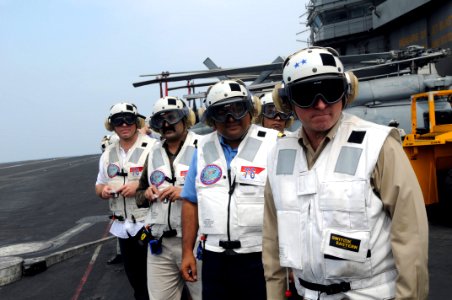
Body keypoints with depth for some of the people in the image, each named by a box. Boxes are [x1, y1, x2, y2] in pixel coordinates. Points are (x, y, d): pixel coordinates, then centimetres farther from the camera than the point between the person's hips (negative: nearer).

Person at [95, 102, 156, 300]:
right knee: (134, 277, 18)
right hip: (123, 227, 6)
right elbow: (99, 186, 18)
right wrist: (103, 190, -5)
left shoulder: (153, 147, -9)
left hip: (149, 225, -6)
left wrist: (139, 186, -22)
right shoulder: (108, 154, 11)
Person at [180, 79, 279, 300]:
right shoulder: (203, 149, 6)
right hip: (214, 258, 4)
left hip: (261, 257, -3)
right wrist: (187, 252, 8)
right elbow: (191, 202, 10)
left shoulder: (273, 144, -7)